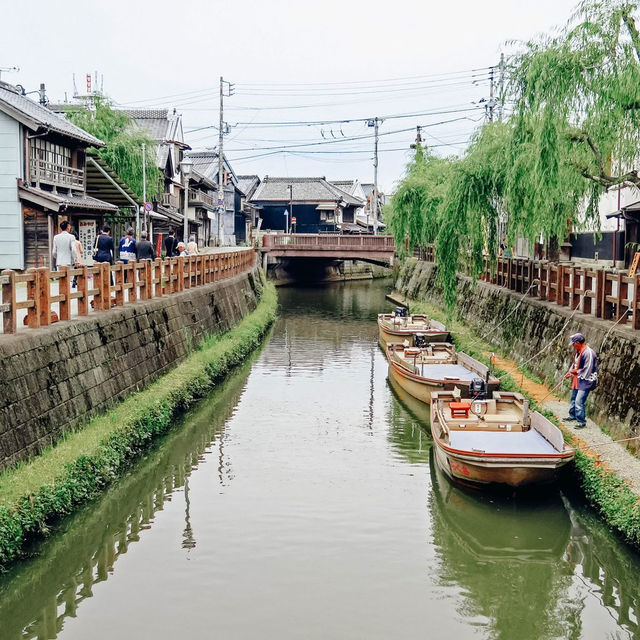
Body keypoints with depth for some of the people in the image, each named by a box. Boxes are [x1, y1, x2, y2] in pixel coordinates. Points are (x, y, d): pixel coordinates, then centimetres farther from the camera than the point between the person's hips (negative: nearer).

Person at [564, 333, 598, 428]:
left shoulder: (588, 353, -24)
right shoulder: (578, 351, 6)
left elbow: (587, 371, -24)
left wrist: (575, 371, -13)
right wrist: (570, 372, 5)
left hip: (585, 382, -10)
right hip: (577, 380, 10)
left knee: (579, 401, -13)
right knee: (573, 398, 23)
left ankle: (582, 422, -4)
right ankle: (572, 415, 41)